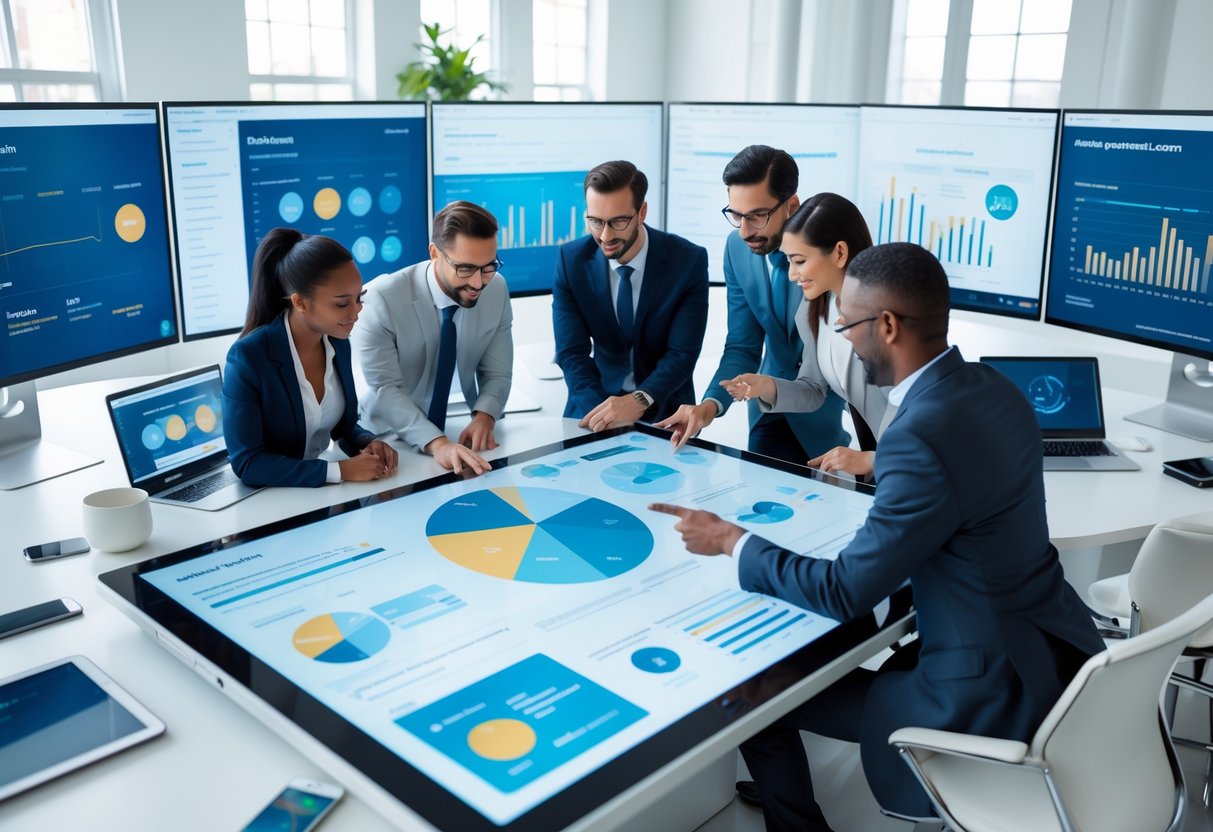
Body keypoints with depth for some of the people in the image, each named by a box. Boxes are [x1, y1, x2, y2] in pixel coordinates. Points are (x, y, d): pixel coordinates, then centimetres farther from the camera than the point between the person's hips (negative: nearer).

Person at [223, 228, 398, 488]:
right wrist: (339, 470, -24)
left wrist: (367, 444, -9)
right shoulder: (248, 357, -19)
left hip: (324, 492, 5)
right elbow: (246, 463, -18)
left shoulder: (338, 342, -1)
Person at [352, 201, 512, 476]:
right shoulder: (383, 297, -19)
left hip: (462, 434, 3)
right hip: (395, 441, -3)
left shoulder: (497, 288, -7)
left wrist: (484, 417, -21)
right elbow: (386, 389, -21)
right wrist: (437, 443, -35)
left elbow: (497, 374, -1)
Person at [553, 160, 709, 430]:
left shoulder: (688, 260, -11)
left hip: (664, 411, -1)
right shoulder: (572, 259, -7)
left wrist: (639, 401, -30)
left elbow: (683, 353, -14)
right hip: (595, 408, 1)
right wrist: (603, 412, -26)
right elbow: (572, 352, -10)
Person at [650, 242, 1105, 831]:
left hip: (995, 693, -9)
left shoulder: (921, 437, -28)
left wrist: (733, 541, -9)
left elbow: (844, 593, -20)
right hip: (1048, 646, 9)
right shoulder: (990, 389, -1)